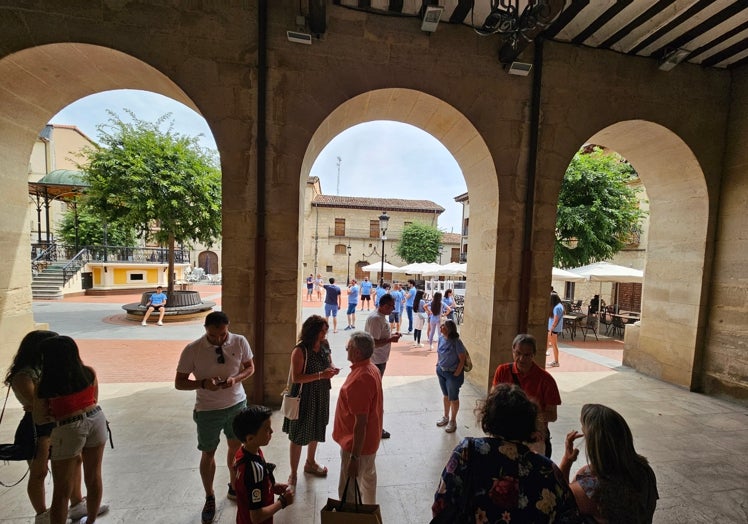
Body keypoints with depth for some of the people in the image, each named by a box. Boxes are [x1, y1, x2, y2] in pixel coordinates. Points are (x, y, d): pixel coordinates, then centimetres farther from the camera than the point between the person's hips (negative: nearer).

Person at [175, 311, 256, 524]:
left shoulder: (240, 342, -14)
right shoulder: (192, 350, -19)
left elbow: (250, 367, -2)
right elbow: (179, 383, -10)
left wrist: (236, 379, -21)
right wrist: (203, 383, -28)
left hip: (237, 405, 2)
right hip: (208, 410, -2)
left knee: (236, 447, 20)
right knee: (208, 453, 16)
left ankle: (234, 487, 47)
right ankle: (209, 498, 43)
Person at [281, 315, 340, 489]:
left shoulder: (324, 346, -4)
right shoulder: (300, 350, -23)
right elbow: (296, 378, -24)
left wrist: (332, 370, -11)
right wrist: (320, 375, -31)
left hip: (321, 396, 7)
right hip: (304, 398, -7)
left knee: (316, 431, 23)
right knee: (299, 436, 8)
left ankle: (310, 463, 47)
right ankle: (293, 474, 29)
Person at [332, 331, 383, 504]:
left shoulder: (359, 380, -32)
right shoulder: (371, 368, -2)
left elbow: (360, 423, -29)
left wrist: (354, 458, -22)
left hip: (357, 444, -9)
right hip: (371, 440, 10)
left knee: (348, 491, 10)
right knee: (368, 479, 27)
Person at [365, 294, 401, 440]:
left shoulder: (382, 317, 7)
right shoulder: (375, 319, -25)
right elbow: (374, 343, -29)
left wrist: (391, 335, 4)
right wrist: (391, 339, -22)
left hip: (380, 360, 10)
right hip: (376, 361, -10)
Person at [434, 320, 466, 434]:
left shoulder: (456, 342, -24)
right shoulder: (441, 338, -5)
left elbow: (462, 360, -18)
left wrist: (456, 374, -16)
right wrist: (438, 366, 7)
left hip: (453, 373, -6)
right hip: (441, 371, 6)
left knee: (453, 398, 11)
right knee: (445, 395, 22)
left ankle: (453, 421, 30)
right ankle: (446, 417, 41)